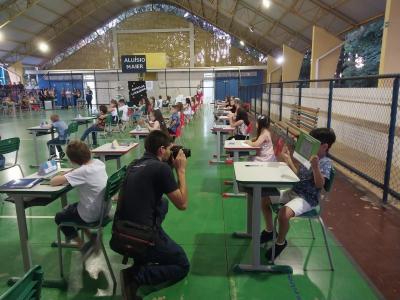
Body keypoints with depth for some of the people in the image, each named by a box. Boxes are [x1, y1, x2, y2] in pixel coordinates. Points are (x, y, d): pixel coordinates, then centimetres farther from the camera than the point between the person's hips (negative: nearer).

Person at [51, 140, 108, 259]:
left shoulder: (82, 171, -26)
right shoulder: (98, 162, -6)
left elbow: (53, 182, -25)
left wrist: (62, 176, -4)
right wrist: (69, 174, 4)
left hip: (92, 215, -7)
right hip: (104, 209, 7)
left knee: (59, 217, 20)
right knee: (69, 209, 31)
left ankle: (83, 246, 20)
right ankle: (92, 238, 27)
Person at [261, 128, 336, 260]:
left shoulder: (326, 163, -15)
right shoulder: (308, 157, 8)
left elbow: (319, 184, -28)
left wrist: (315, 167, -42)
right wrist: (288, 160, 16)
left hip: (307, 198, -8)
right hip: (294, 191, 9)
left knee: (284, 213, -33)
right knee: (264, 198, 6)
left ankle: (281, 242, -3)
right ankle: (269, 230, 23)